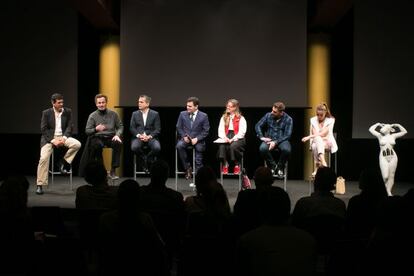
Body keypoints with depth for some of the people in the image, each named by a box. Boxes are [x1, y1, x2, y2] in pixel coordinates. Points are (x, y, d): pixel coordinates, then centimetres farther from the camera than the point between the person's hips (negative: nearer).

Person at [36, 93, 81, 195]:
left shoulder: (67, 112, 5)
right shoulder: (46, 113, 0)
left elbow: (70, 126, 3)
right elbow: (43, 129, -4)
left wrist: (63, 138, -14)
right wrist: (53, 140, -16)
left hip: (63, 136, 2)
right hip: (49, 138, -2)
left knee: (77, 144, -27)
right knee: (44, 158, -21)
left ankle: (64, 162, -5)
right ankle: (40, 185, -12)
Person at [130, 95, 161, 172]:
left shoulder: (155, 114, 7)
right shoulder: (135, 114, 14)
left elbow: (158, 129, 1)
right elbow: (132, 128, 7)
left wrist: (149, 136, -15)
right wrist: (139, 135, -12)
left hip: (151, 137, -1)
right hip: (138, 137, 1)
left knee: (157, 148, -31)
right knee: (134, 147, -32)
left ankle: (148, 159, 1)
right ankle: (144, 159, -1)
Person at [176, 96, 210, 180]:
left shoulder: (203, 116, -1)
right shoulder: (182, 114, 6)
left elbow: (206, 131, -1)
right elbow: (179, 127, 10)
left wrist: (196, 139, -14)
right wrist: (184, 136, -7)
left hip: (198, 140, -1)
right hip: (185, 138, 2)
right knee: (179, 146, -29)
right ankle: (188, 168, -15)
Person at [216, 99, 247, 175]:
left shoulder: (241, 118, 4)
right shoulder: (224, 118, 19)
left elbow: (242, 132, -6)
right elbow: (220, 130, 10)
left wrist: (233, 139, -18)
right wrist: (224, 137, -10)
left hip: (237, 139, -3)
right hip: (226, 138, 3)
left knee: (233, 146, -36)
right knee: (222, 146, -32)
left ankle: (237, 165, -15)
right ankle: (225, 165, -21)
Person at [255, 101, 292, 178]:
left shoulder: (288, 119, -5)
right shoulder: (268, 115, 1)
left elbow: (287, 135, -10)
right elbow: (258, 126, 8)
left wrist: (275, 142, -22)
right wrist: (261, 137, -9)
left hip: (281, 140, -2)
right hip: (269, 139, 2)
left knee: (286, 149, -36)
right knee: (262, 148, -32)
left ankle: (280, 168, -5)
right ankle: (273, 166, -5)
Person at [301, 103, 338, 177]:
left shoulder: (330, 120, -4)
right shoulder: (313, 120, 7)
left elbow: (323, 134, -15)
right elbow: (314, 134, 0)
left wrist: (309, 137, -22)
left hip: (327, 142, -2)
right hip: (316, 142, 2)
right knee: (318, 139, -37)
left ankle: (316, 169, -45)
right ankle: (323, 162, -51)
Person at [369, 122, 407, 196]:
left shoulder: (393, 136, 8)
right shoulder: (380, 136, 3)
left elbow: (404, 132, 13)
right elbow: (371, 129, -3)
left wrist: (398, 126, 8)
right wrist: (378, 124, 6)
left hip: (393, 157, 2)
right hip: (383, 157, -2)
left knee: (391, 176, 3)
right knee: (385, 176, -9)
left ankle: (389, 191, 12)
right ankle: (387, 190, 16)